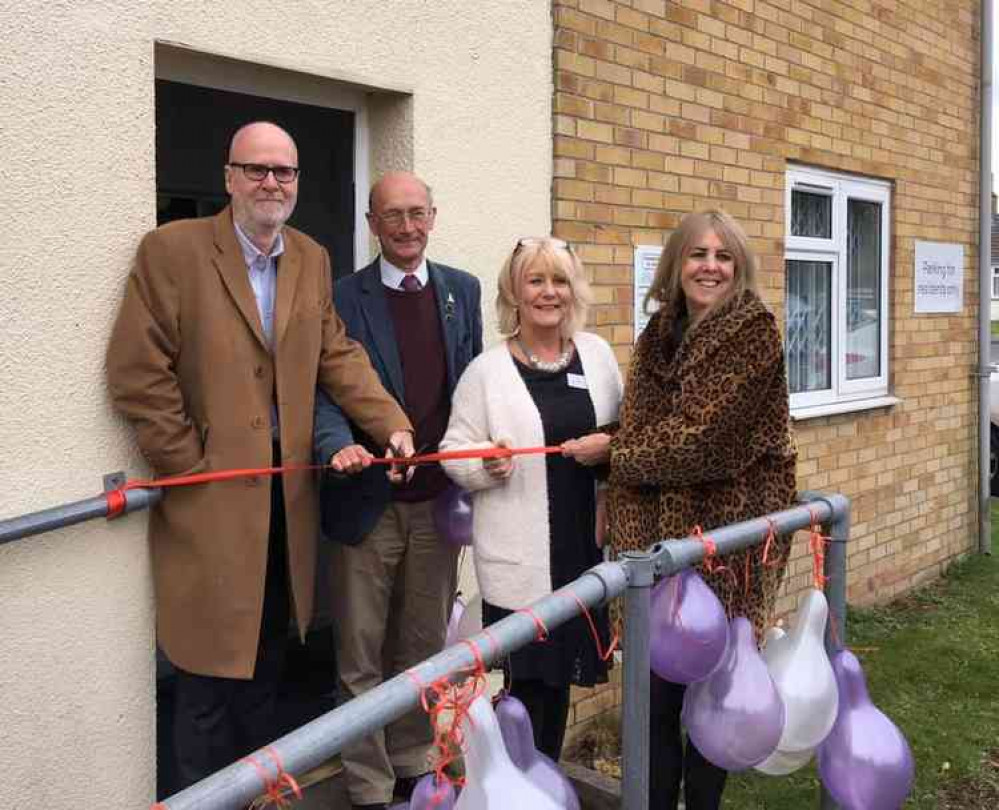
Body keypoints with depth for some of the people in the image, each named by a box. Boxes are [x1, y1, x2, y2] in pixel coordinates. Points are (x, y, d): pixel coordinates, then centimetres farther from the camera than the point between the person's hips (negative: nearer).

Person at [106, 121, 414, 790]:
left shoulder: (313, 259, 9)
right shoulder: (173, 249, -9)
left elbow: (338, 356, 5)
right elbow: (136, 370, -12)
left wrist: (392, 424, -8)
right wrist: (188, 462, -12)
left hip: (288, 490, 6)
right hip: (211, 489, -5)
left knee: (266, 659, 18)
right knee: (214, 659, 5)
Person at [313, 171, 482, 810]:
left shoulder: (463, 290, 8)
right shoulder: (344, 297, -5)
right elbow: (324, 390, -9)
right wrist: (338, 444, -28)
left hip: (439, 499, 3)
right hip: (368, 501, -3)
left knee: (425, 648, 17)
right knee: (362, 656, 8)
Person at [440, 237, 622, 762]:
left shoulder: (596, 354, 6)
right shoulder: (487, 370, -5)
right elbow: (455, 453, -3)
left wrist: (609, 446, -7)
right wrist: (487, 464, -23)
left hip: (585, 544, 4)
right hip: (519, 555, -4)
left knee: (563, 670, 16)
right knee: (529, 678, 0)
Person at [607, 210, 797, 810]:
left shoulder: (754, 333, -9)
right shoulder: (659, 334, 9)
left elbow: (702, 437, -16)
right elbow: (637, 427, 4)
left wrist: (618, 454, -2)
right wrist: (631, 538, -6)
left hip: (724, 535, -5)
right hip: (657, 535, 5)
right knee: (654, 689, 9)